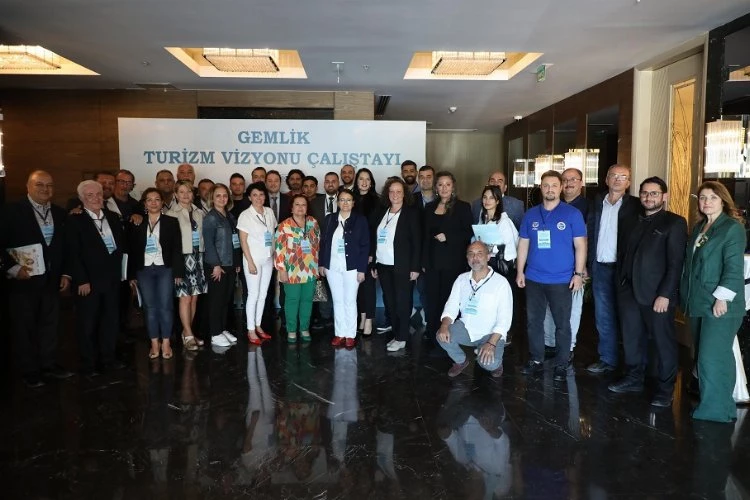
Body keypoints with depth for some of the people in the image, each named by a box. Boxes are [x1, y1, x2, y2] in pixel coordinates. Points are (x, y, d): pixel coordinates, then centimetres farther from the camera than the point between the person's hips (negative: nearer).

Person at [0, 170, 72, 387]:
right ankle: (29, 371, 19)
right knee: (24, 327, 7)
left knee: (50, 324, 13)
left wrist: (65, 273, 7)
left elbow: (66, 246, 12)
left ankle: (49, 365, 26)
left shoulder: (60, 213, 8)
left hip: (52, 280, 4)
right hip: (23, 280, -4)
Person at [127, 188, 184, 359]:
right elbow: (131, 250, 7)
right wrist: (131, 275, 3)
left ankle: (166, 343, 5)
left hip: (165, 269, -1)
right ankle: (154, 343, 11)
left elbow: (177, 249, 1)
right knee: (150, 308, 4)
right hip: (143, 270, 2)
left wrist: (178, 272, -5)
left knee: (165, 306, -4)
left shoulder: (171, 222, 3)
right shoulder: (136, 224, 7)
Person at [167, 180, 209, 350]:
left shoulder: (199, 213, 11)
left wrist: (201, 256, 7)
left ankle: (187, 331, 20)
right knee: (185, 297, -4)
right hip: (182, 258, -5)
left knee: (194, 297, 8)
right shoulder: (172, 214, -4)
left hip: (198, 257, 5)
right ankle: (188, 335, 3)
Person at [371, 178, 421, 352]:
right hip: (383, 266, 5)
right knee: (389, 302, 9)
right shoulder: (380, 213, 11)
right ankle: (396, 334, 19)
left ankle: (402, 338, 9)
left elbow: (417, 241, -7)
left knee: (402, 302, 0)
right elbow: (374, 239, 11)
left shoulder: (411, 213, -4)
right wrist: (373, 265, 8)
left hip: (402, 266, -5)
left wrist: (415, 267, -12)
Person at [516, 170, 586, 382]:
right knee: (533, 321, 10)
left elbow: (580, 245, -4)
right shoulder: (530, 214, 6)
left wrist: (578, 273, -10)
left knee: (562, 324, 5)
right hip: (534, 278, 3)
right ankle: (536, 360, 24)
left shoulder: (572, 214, -3)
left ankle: (561, 364, 18)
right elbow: (523, 244, 9)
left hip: (561, 280, -3)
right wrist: (519, 271, 4)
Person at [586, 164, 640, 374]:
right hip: (600, 268, 4)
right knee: (603, 316, 10)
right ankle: (607, 359, 21)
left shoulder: (634, 205, -3)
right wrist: (587, 264, 2)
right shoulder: (597, 202, 8)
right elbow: (590, 234, 7)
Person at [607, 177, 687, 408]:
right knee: (631, 338, 14)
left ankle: (666, 387, 19)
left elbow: (676, 263, -10)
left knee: (663, 341, 6)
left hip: (657, 294, -5)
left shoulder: (675, 223, -4)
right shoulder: (630, 222, 14)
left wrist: (665, 294, -16)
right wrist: (621, 285, 7)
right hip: (629, 291, 5)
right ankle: (634, 378, 30)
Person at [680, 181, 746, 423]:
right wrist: (686, 295, 14)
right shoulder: (699, 227, 14)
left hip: (719, 305, -7)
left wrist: (722, 298, -19)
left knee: (712, 358, -4)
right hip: (698, 303, 8)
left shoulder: (733, 227, -9)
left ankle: (716, 410, 9)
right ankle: (708, 401, 26)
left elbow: (734, 267, -14)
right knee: (703, 356, 14)